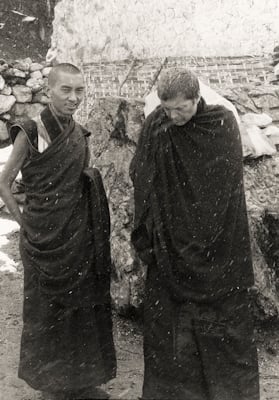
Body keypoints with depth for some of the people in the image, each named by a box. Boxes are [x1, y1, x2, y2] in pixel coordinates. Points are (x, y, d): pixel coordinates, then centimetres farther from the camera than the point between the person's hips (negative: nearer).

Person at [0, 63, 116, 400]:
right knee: (47, 309, 9)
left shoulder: (79, 135, 4)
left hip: (78, 236, 5)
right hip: (44, 239, -5)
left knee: (82, 305, 13)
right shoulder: (30, 133, -13)